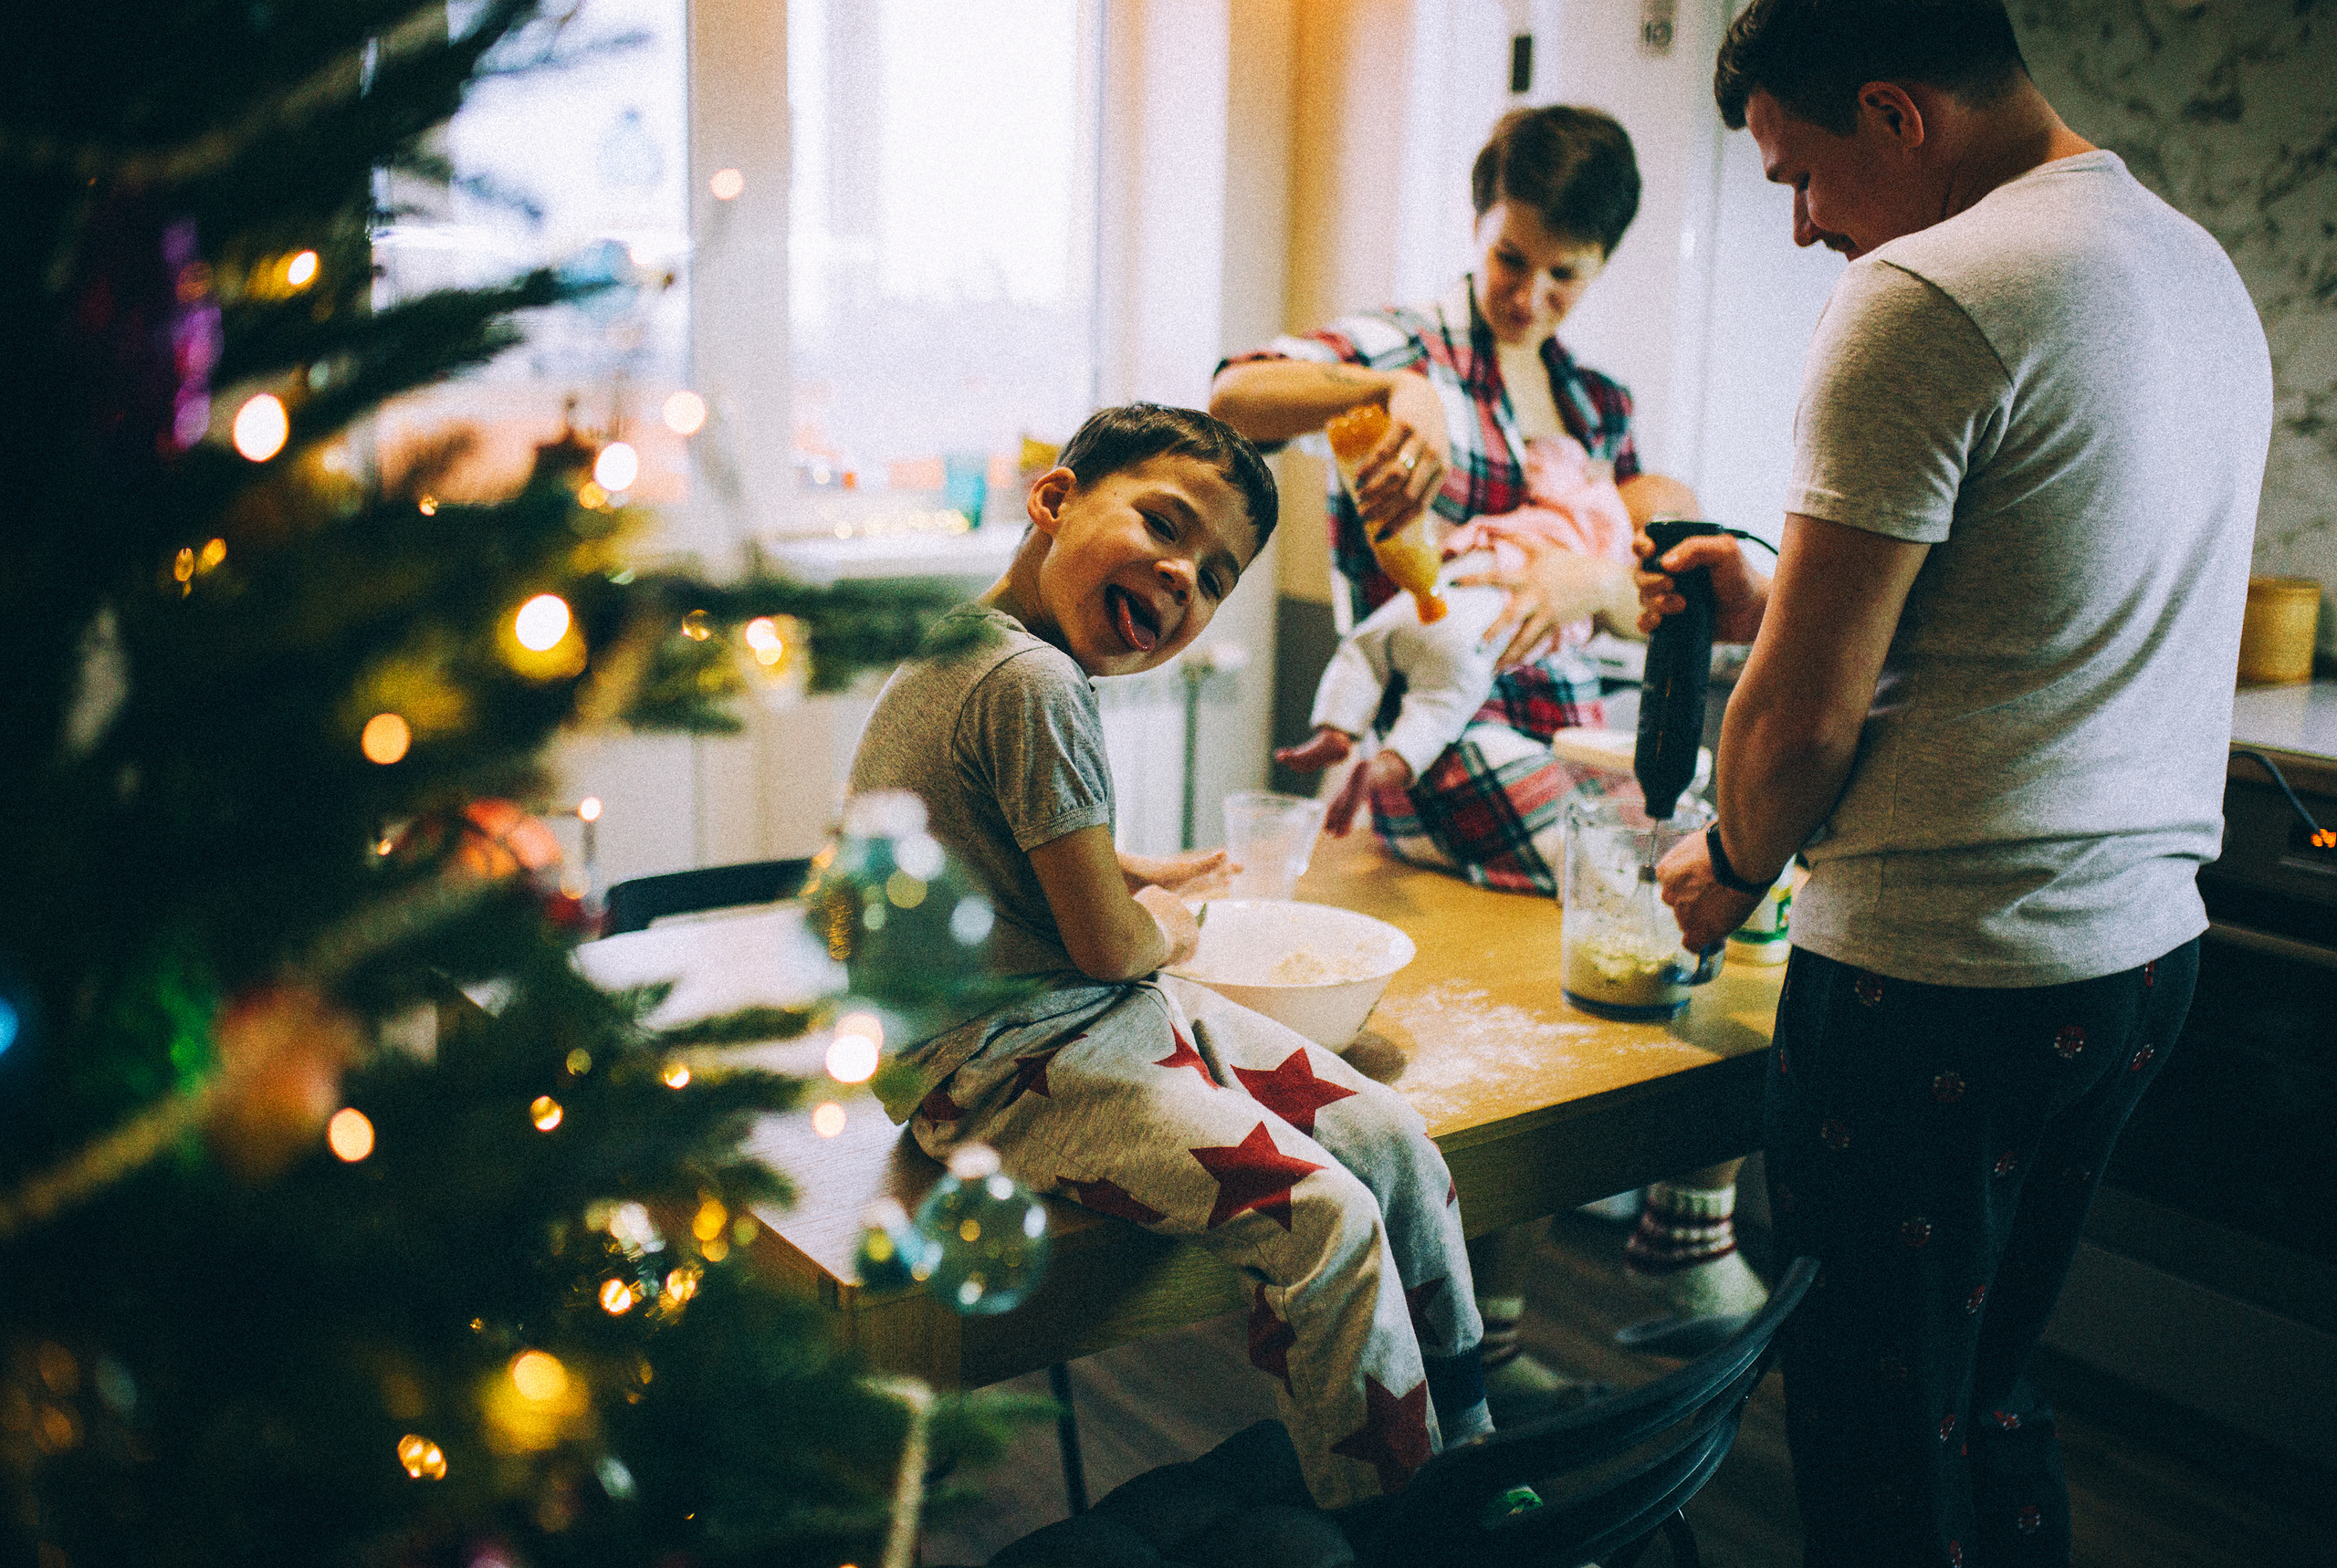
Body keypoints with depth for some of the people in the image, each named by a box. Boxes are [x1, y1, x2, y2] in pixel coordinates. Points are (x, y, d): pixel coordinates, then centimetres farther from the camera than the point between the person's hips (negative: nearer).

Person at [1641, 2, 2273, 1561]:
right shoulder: (2205, 270, 13)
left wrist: (1733, 868, 4)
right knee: (1995, 1395, 23)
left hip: (1937, 979, -9)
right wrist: (1779, 604, 16)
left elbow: (1804, 719, -15)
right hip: (2146, 950, 9)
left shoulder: (1924, 294, -16)